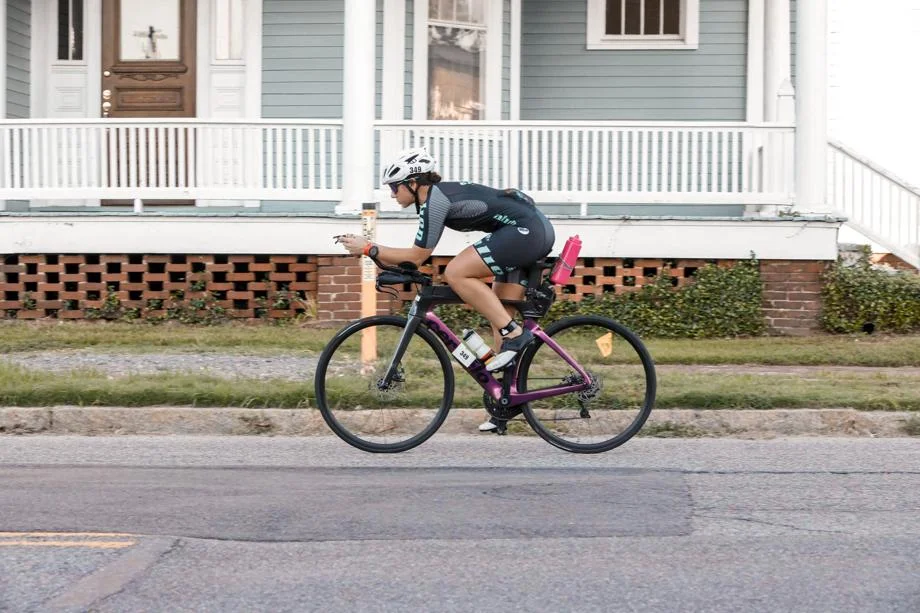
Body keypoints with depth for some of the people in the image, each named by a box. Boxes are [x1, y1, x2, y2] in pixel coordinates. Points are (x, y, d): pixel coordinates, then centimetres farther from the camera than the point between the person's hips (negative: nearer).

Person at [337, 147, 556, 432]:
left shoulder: (435, 201, -14)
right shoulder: (439, 193, 15)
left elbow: (417, 256, -11)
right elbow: (418, 254, 21)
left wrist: (368, 248, -8)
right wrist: (373, 253, 14)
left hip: (526, 229, -10)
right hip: (538, 232, 10)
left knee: (456, 273, -18)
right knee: (499, 318, 10)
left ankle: (515, 334, -15)